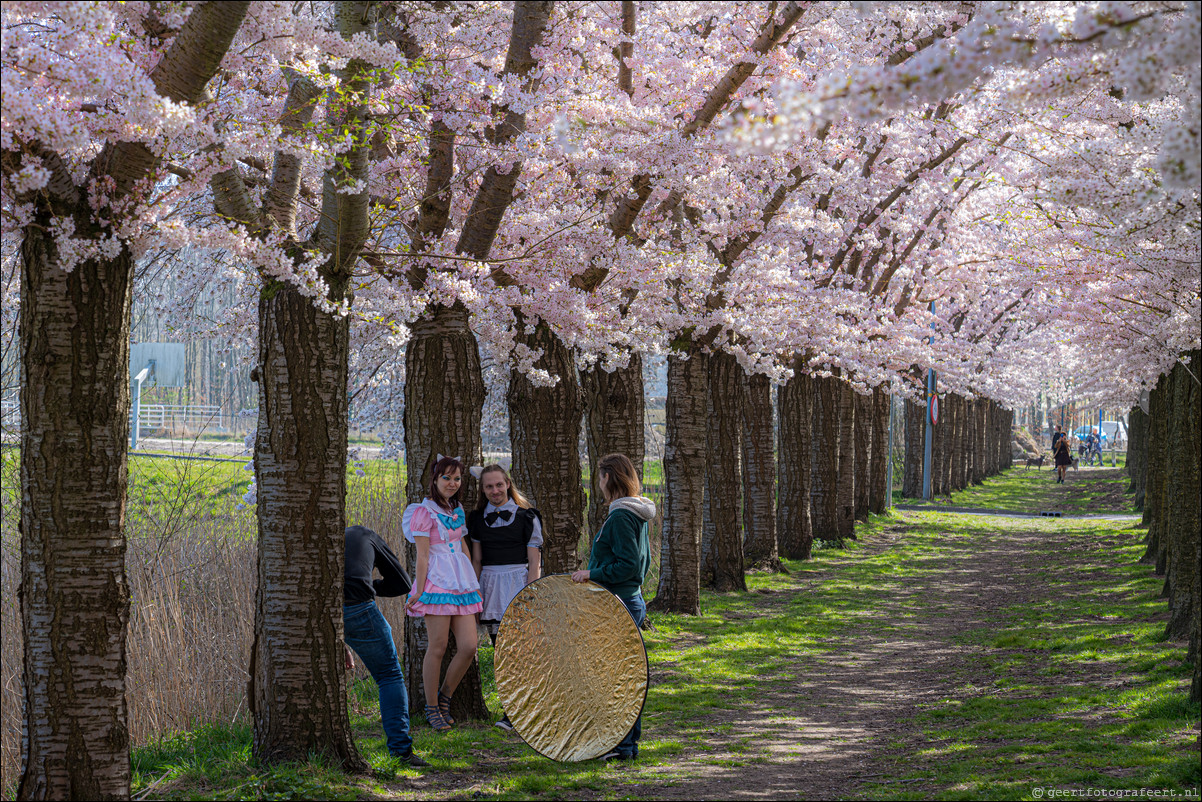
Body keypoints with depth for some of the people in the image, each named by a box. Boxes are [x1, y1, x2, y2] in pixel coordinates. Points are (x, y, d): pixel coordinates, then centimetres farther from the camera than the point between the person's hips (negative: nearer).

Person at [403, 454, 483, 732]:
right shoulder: (424, 512, -6)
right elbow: (422, 555, -9)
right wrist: (419, 592, -10)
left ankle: (444, 697, 16)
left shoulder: (457, 511, 16)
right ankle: (432, 708, 9)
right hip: (437, 582, -7)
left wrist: (474, 582, 21)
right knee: (437, 648, -3)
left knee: (468, 647, -2)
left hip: (462, 583, 7)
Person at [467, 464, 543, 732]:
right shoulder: (478, 518, 10)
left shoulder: (526, 516, -2)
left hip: (519, 582, -5)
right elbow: (476, 561, 13)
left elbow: (534, 562, -3)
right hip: (490, 585, 5)